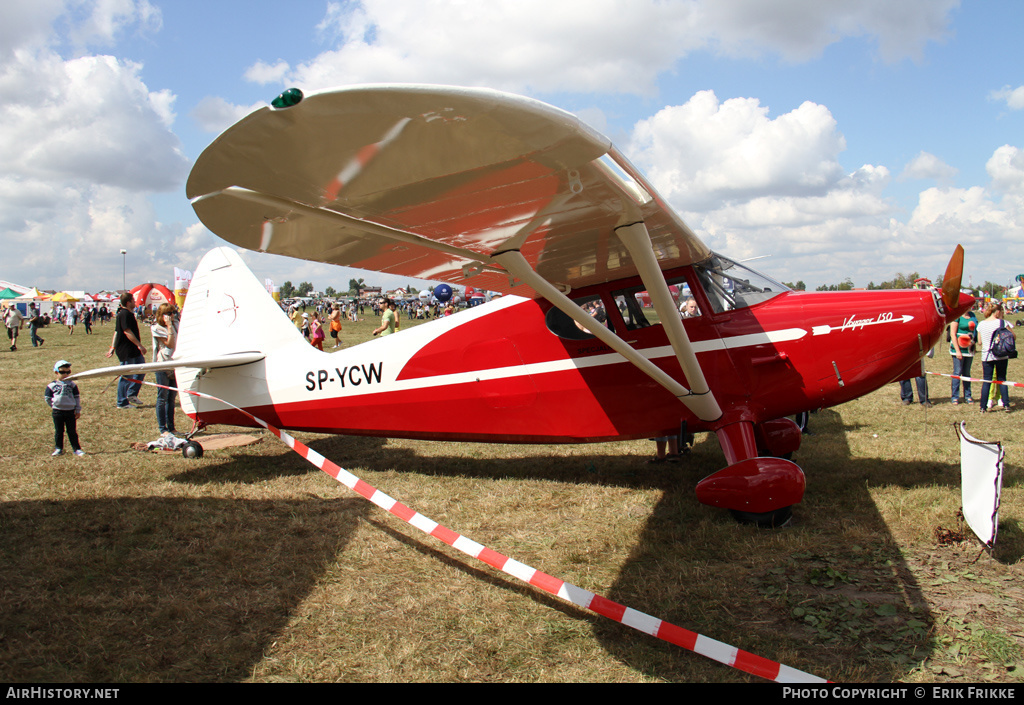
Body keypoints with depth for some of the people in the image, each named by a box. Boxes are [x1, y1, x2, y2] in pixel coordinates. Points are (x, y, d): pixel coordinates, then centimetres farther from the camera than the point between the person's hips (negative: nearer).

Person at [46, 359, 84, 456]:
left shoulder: (72, 385, 5)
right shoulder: (52, 385, 1)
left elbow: (77, 398, 8)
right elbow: (47, 398, 7)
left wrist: (78, 410, 5)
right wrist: (54, 406, 5)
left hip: (70, 412, 1)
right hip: (57, 412, 0)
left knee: (72, 431, 4)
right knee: (58, 431, 8)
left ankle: (76, 449, 9)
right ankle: (58, 449, 17)